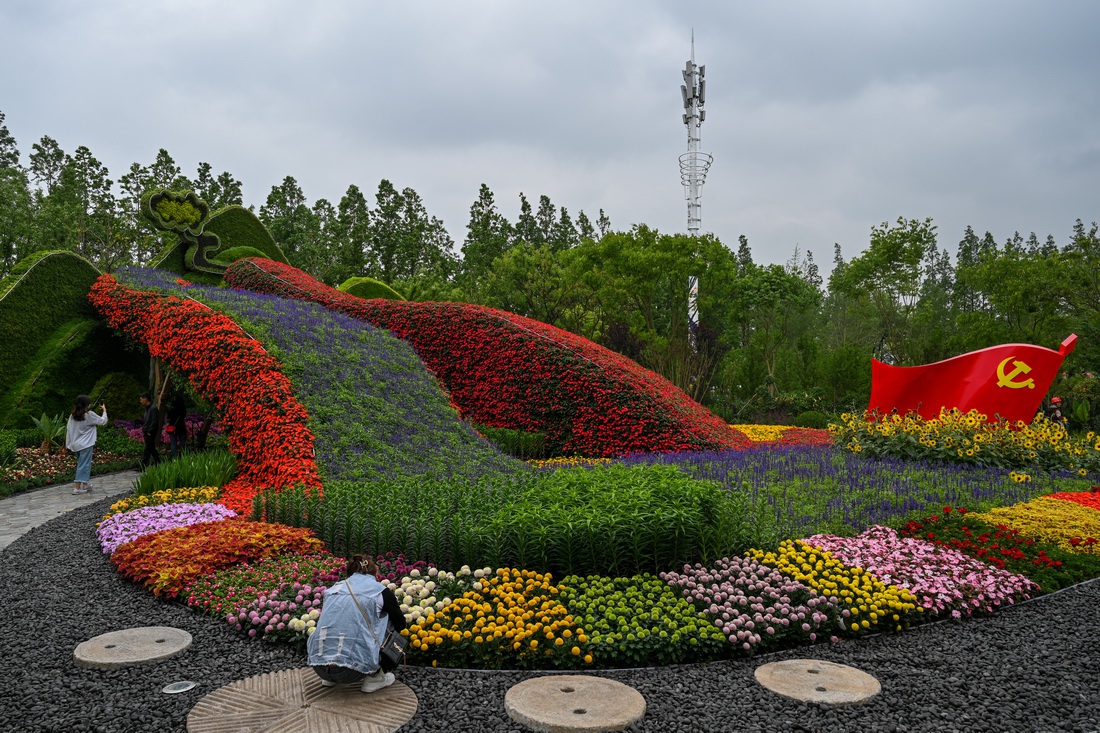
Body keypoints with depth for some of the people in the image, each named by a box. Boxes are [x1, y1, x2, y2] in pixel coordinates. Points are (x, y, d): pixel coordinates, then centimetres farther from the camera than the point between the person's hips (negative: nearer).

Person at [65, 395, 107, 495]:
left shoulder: (73, 416, 6)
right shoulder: (89, 415, -12)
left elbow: (68, 429, 9)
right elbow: (102, 421, -1)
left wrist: (68, 443, 15)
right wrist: (104, 410, 15)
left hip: (75, 444, 7)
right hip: (85, 444, -7)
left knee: (82, 464, 19)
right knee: (83, 465, -4)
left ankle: (85, 484, 27)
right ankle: (77, 488, -8)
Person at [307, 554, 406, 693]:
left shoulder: (333, 589, 19)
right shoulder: (381, 591, 7)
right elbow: (400, 624, 20)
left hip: (318, 668, 5)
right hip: (353, 670, -5)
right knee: (388, 615, 16)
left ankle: (329, 679, 21)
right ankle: (374, 677, 14)